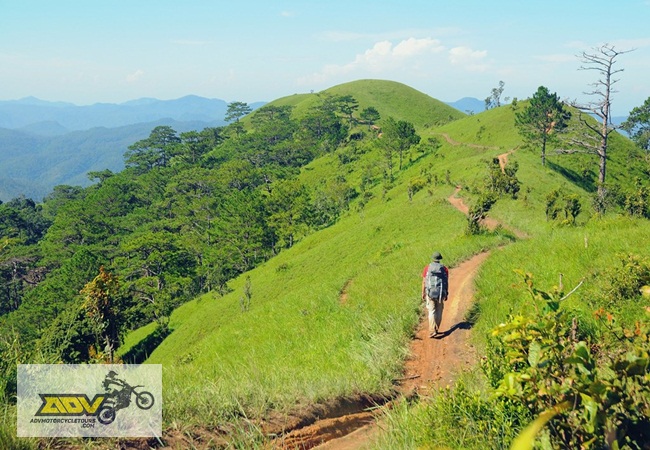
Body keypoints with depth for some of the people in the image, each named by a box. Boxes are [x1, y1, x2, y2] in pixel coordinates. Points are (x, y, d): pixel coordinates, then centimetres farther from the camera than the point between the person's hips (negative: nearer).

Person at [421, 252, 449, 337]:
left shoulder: (427, 268, -1)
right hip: (441, 293, 1)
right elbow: (447, 283, 1)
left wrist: (423, 293, 8)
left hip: (430, 293, -1)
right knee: (439, 312, 15)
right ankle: (436, 329, 23)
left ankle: (432, 331, -14)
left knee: (432, 312, -1)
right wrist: (446, 294, 10)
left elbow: (424, 282, 0)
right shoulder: (444, 269, 1)